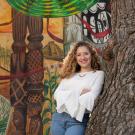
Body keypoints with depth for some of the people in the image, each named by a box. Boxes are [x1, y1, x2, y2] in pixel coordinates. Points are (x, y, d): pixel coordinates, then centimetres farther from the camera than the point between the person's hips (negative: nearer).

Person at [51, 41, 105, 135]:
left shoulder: (98, 74, 2)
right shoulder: (70, 75, 15)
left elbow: (91, 98, -11)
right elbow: (57, 94, 2)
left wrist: (67, 96, -3)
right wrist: (79, 92, -10)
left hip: (78, 120, -4)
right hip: (59, 117, 5)